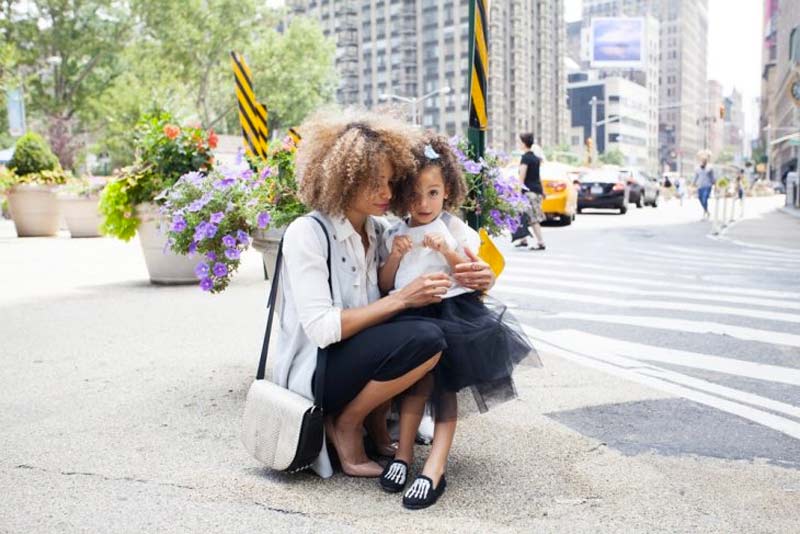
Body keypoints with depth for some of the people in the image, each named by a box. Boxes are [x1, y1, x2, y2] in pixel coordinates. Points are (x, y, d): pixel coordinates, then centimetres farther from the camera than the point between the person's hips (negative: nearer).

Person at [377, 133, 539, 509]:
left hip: (453, 310, -1)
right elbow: (384, 287, 11)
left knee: (442, 381, -14)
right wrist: (395, 257, -6)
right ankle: (404, 453, -12)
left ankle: (435, 464, -17)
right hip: (411, 314, 2)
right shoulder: (394, 235, 13)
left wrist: (448, 252, -10)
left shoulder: (456, 230, 8)